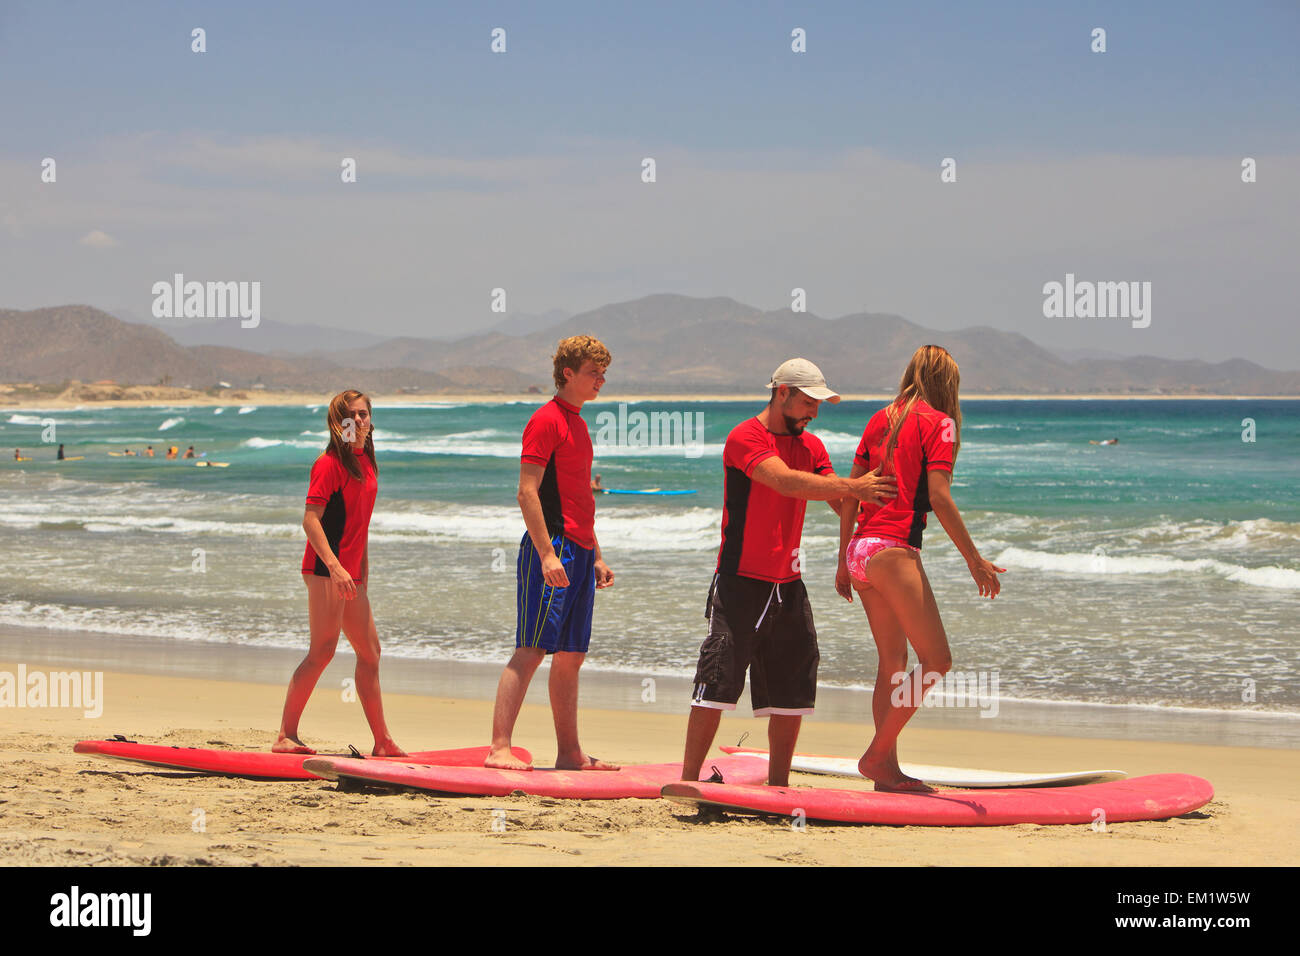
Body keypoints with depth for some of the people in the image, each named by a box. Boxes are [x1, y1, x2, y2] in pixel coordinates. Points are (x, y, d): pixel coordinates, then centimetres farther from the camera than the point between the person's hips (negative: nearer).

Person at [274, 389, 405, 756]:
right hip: (326, 568, -9)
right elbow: (310, 519, -19)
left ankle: (382, 740, 20)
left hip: (350, 572, 9)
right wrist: (335, 566, -28)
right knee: (323, 650, -12)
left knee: (369, 651, 12)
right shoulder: (330, 463, -11)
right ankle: (286, 735, -9)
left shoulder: (366, 461, 15)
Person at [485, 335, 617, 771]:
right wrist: (547, 552, -22)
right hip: (551, 549, -9)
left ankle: (569, 752, 13)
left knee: (570, 656, 10)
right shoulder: (546, 420, -8)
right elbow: (527, 492, -16)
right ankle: (499, 748, -16)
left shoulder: (577, 425, 20)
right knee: (531, 650, -13)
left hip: (578, 552, 9)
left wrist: (595, 555, 22)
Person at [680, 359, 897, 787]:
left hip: (788, 584, 7)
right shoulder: (745, 438, -10)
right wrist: (852, 486, -33)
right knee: (717, 682, -9)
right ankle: (688, 780, -5)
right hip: (742, 580, -7)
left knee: (793, 688, 6)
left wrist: (865, 485, -14)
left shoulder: (811, 447, 13)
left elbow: (842, 506, 7)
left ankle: (778, 784, 14)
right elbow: (786, 481, -27)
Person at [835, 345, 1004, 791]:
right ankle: (877, 755, -8)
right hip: (894, 549, -8)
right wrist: (974, 560, -10)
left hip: (861, 548, 8)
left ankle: (888, 771, 12)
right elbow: (939, 498, -12)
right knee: (936, 659, -5)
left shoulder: (881, 419, 16)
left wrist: (844, 562, 21)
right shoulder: (937, 423, -3)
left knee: (893, 662, 13)